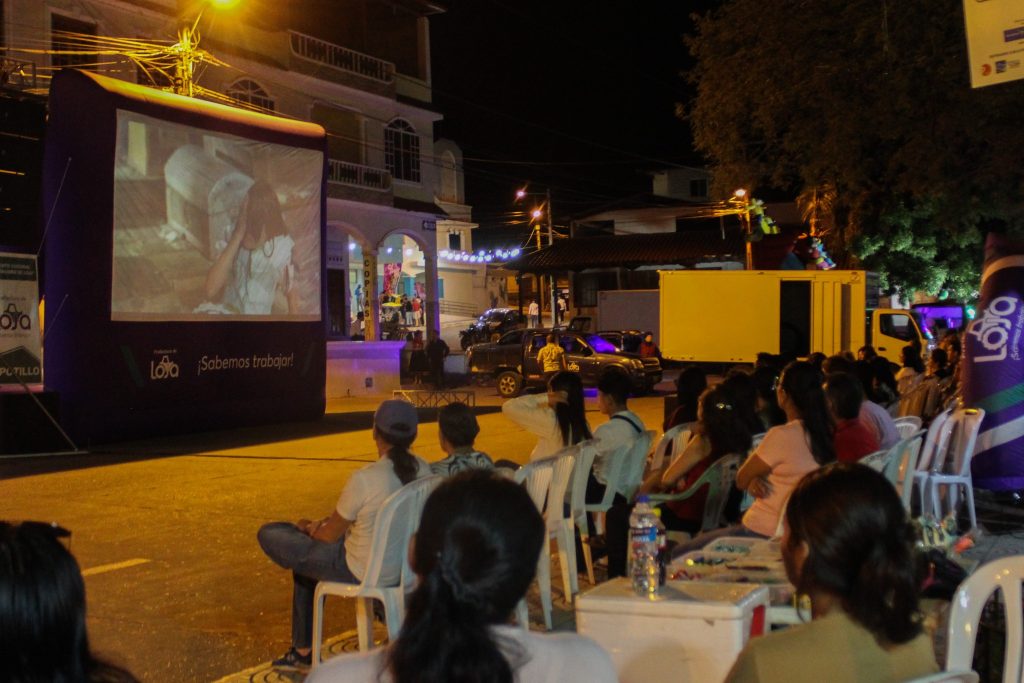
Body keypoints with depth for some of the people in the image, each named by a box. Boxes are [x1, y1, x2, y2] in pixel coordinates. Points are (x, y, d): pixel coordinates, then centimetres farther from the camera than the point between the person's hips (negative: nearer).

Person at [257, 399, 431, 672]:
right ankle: (302, 651, 40)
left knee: (269, 534, 6)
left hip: (365, 571, -7)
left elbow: (330, 535, -12)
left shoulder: (364, 479, -27)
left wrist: (309, 527, 11)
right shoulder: (423, 469, -6)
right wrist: (324, 523, 12)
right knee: (306, 553, 30)